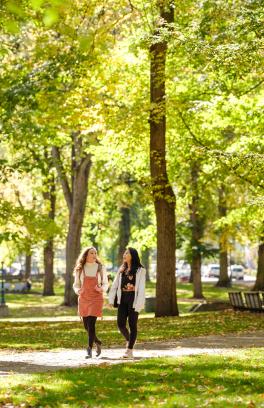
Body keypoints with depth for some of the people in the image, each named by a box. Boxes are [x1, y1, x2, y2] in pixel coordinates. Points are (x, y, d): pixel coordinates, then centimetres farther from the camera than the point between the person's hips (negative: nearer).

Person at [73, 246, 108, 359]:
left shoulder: (100, 268, 3)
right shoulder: (80, 269, 5)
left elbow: (105, 284, 9)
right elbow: (76, 284, 11)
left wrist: (102, 289, -13)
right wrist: (77, 290, -10)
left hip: (96, 299, -2)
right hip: (83, 299, 2)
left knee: (91, 324, -14)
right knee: (86, 325, 7)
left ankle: (89, 350, -10)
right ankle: (98, 342, 32)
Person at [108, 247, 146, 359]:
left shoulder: (140, 270, -3)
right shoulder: (122, 270, 13)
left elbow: (141, 288, -8)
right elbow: (115, 285, 12)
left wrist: (139, 304, -15)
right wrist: (111, 299, 3)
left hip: (133, 299, -5)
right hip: (122, 299, 5)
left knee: (132, 324, -1)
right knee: (120, 323, 0)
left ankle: (130, 350, 3)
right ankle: (128, 340, 27)